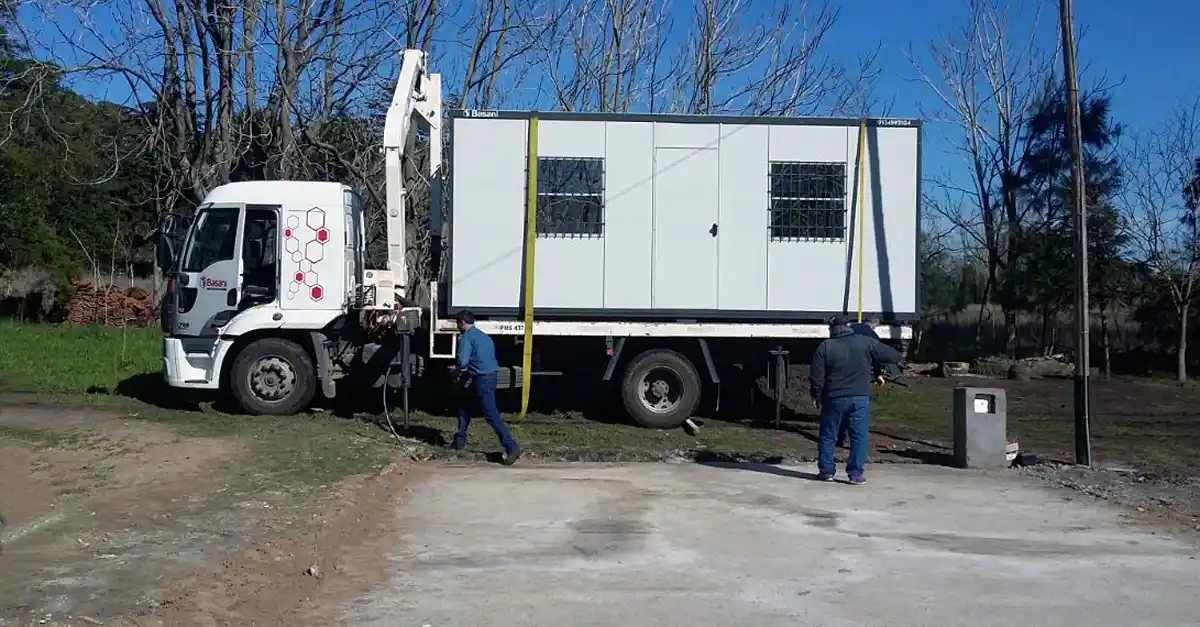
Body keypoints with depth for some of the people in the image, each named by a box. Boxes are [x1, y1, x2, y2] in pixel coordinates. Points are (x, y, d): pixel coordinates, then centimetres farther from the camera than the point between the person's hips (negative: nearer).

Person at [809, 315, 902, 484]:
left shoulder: (825, 347, -3)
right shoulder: (865, 342, -1)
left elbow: (816, 377, -3)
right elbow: (893, 356, 2)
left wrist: (816, 396, 10)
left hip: (834, 399, 0)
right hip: (860, 398, 0)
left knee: (828, 436, 12)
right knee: (859, 436, 6)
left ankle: (826, 471, 16)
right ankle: (856, 474, 3)